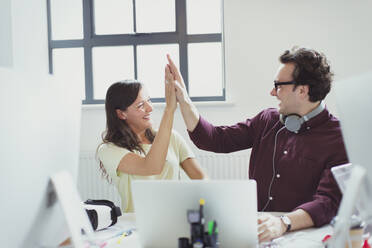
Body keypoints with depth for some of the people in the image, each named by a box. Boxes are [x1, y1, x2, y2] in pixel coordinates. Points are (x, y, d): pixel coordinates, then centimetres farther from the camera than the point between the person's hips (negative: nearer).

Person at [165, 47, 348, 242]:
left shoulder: (338, 140, -9)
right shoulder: (268, 120, 12)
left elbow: (329, 202, -20)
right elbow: (215, 140, 13)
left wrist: (284, 223, -36)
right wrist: (183, 99, 7)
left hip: (299, 233, -5)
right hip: (250, 228, 5)